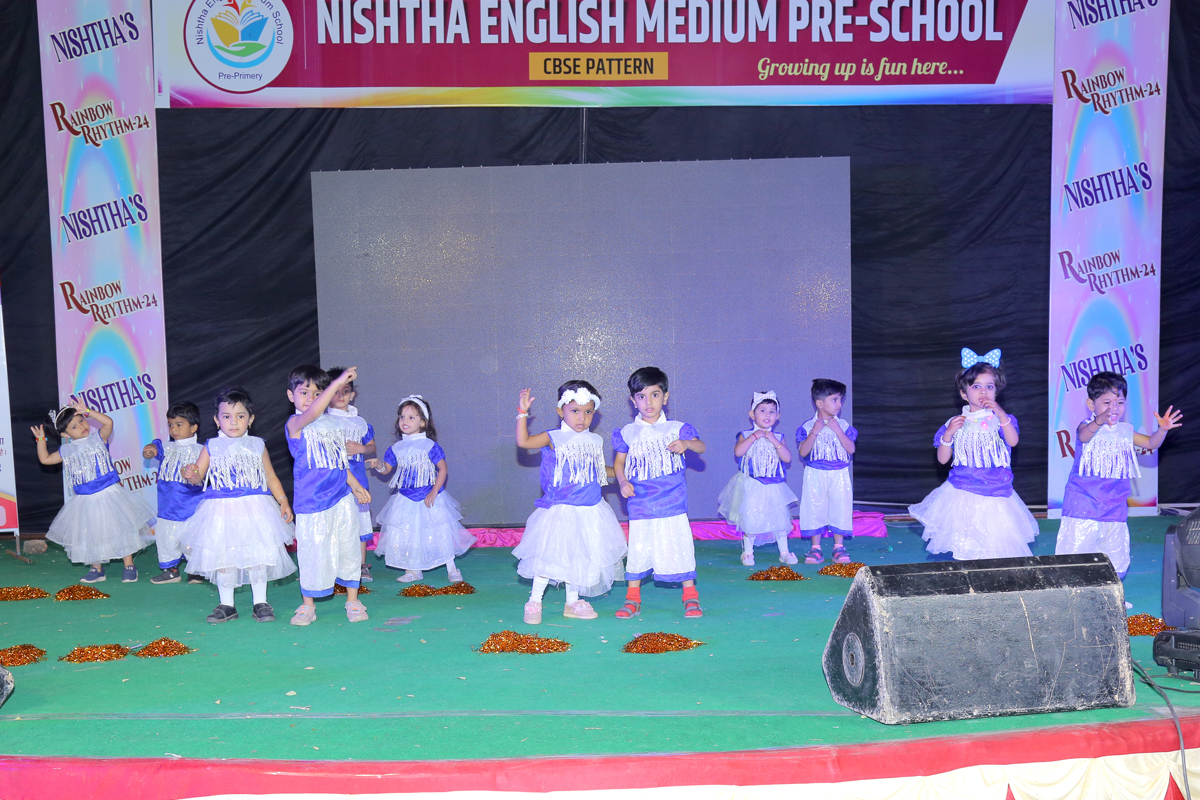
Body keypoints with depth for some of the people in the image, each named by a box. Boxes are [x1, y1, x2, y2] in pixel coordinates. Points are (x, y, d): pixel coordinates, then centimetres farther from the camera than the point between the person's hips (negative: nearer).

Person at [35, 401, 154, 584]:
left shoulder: (98, 438, -2)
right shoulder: (66, 451, 7)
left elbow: (108, 422, -17)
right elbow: (45, 459, 16)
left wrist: (87, 411, -16)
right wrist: (41, 440, 10)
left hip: (109, 494, -4)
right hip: (84, 501, 4)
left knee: (120, 529, -1)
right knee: (90, 535, 10)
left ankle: (129, 566, 7)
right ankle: (97, 569, 23)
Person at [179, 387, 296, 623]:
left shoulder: (257, 446, 6)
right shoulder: (211, 447, 5)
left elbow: (270, 477, 10)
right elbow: (199, 476, 5)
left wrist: (283, 501, 2)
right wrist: (190, 474, -18)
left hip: (254, 509, 0)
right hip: (221, 510, 0)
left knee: (257, 556, 1)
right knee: (223, 557, 6)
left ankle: (260, 603, 14)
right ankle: (226, 604, 19)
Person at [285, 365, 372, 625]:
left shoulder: (333, 423, 13)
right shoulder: (295, 424, -7)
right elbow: (312, 412, -31)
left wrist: (355, 485, 24)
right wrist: (337, 382, -37)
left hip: (342, 497, 5)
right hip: (312, 501, -5)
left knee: (349, 547, 8)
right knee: (313, 552, 2)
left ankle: (352, 600, 21)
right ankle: (307, 605, 20)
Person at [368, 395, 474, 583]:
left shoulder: (430, 446, -9)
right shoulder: (396, 448, 4)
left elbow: (443, 469, -9)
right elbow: (387, 469, 9)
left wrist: (434, 492, -16)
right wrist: (379, 465, -14)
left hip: (429, 498, -4)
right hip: (405, 500, 4)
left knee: (440, 532, -1)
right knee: (406, 534, 6)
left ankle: (451, 568, 14)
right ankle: (413, 570, 22)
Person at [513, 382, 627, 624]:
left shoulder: (595, 441, 8)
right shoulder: (553, 439, -7)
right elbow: (523, 441, -19)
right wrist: (523, 412, -23)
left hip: (589, 511, 5)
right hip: (560, 510, -5)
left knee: (579, 556, 13)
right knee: (549, 555, -4)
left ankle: (572, 603, 28)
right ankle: (534, 601, 13)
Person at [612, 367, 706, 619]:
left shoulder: (676, 428, 3)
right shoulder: (627, 433, 7)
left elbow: (700, 446, -6)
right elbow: (618, 462, 13)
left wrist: (686, 443, -27)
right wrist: (623, 482, -5)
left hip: (672, 502, -1)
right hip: (640, 504, 1)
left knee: (680, 546, 1)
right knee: (637, 549, 5)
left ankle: (690, 597, 15)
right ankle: (633, 598, 18)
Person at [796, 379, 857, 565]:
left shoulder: (843, 425, 3)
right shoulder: (808, 426, -3)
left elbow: (851, 449, -7)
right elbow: (803, 452, -11)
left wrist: (837, 430, -15)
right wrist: (815, 431, -19)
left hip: (839, 475, 1)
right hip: (815, 475, -1)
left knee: (840, 508, 2)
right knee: (815, 509, 2)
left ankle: (839, 547, 14)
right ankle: (815, 548, 11)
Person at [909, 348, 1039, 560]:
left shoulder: (1001, 420, 2)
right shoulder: (955, 423, 4)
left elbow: (1013, 441, -17)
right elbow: (942, 459, 3)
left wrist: (1001, 414, -26)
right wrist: (948, 434, -12)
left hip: (995, 496, 0)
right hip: (962, 495, 0)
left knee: (997, 551, 1)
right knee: (963, 550, 3)